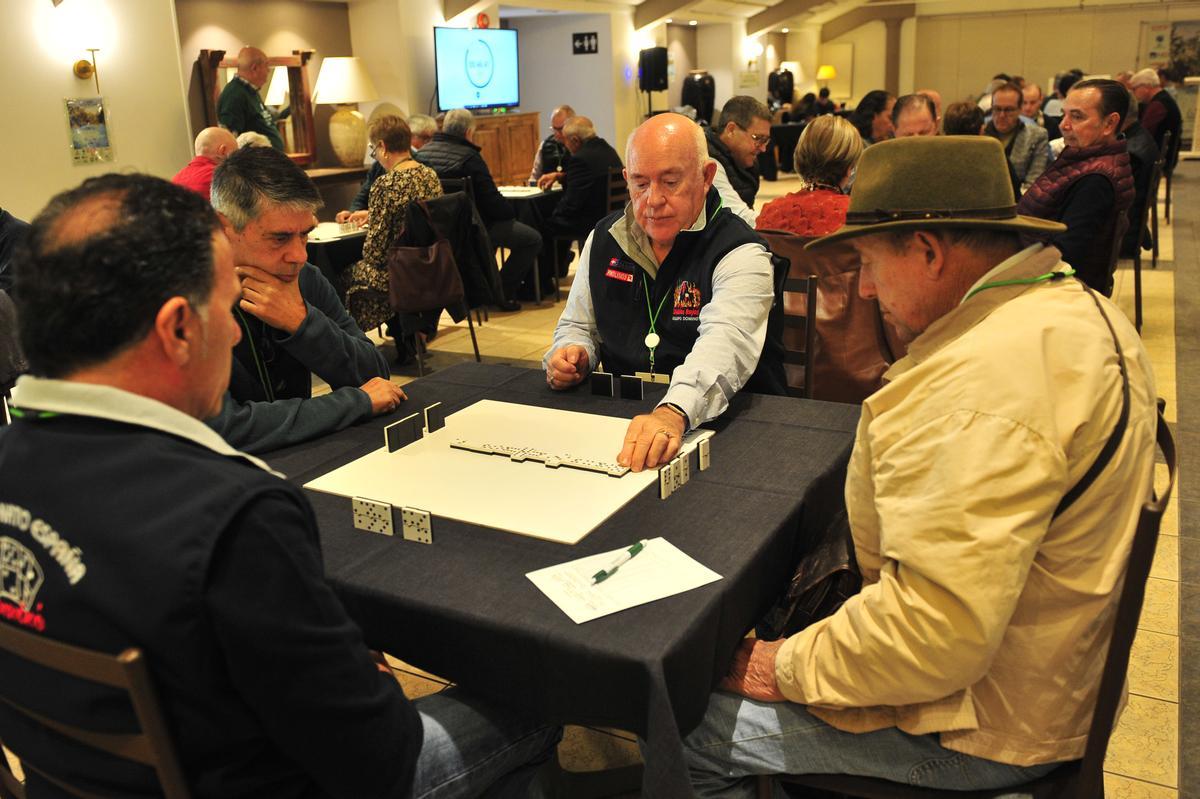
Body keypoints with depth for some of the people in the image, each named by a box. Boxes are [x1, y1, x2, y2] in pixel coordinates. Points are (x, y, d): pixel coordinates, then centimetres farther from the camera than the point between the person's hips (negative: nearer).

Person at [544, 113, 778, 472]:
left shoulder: (740, 254, -12)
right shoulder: (605, 239, 7)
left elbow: (725, 343, -31)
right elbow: (578, 325, 20)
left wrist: (673, 413, -50)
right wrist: (571, 353, -6)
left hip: (724, 423, -6)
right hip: (618, 419, 6)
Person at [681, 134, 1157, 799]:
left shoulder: (979, 386, -31)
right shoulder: (1083, 310, 3)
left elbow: (937, 632, -34)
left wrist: (791, 667, -20)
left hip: (978, 727, -10)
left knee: (685, 724, -4)